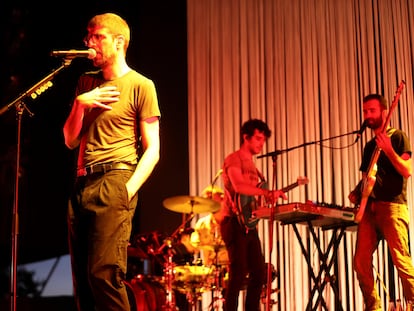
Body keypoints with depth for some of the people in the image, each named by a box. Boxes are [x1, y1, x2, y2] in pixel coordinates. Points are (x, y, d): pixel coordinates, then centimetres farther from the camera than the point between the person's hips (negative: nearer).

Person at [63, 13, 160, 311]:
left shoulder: (140, 86, 1)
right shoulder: (86, 82, 19)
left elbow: (152, 149, -3)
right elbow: (71, 141, 17)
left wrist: (128, 191, -16)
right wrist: (79, 104, 0)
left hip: (114, 182, -6)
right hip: (82, 185, 7)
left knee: (104, 274, -16)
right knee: (81, 279, 6)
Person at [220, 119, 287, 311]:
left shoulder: (251, 164, 23)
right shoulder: (234, 159, -5)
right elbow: (238, 186, -24)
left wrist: (272, 195, 6)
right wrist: (266, 192, -31)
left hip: (249, 225, 9)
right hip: (235, 223, -9)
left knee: (258, 273, 7)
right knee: (238, 273, -14)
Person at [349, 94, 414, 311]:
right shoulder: (369, 146, 23)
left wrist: (388, 150, -21)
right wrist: (356, 192, 8)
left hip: (392, 206, -6)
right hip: (369, 208, 7)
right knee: (361, 261, -2)